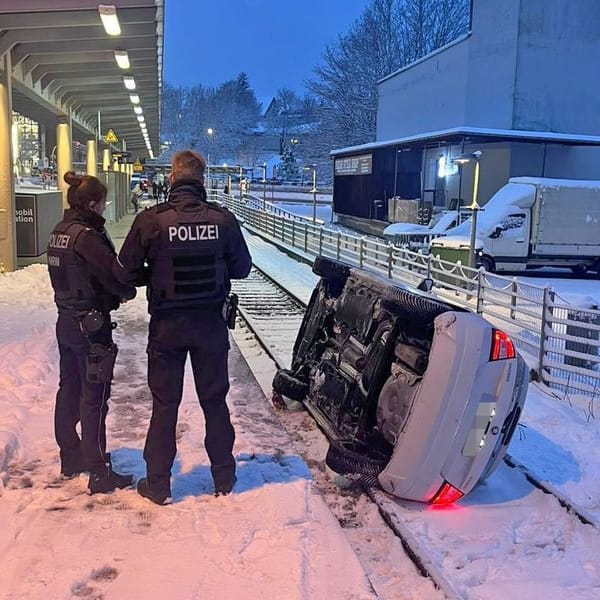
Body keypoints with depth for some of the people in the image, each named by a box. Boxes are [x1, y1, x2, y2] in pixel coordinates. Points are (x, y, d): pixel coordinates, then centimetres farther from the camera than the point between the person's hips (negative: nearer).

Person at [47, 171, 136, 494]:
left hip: (66, 319, 9)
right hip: (91, 324, -9)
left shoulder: (60, 231, 8)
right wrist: (128, 292, 2)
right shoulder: (87, 235, -20)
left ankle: (71, 458, 31)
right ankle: (99, 473, 5)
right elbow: (113, 273, -20)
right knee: (94, 398, -2)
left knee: (69, 390, 17)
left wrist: (115, 293, 3)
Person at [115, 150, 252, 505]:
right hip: (211, 324, 1)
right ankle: (224, 476, 27)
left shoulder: (151, 220, -13)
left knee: (165, 404, 10)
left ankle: (158, 485, 19)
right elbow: (242, 267, 1)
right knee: (215, 400, 15)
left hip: (167, 325, -1)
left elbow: (127, 273, -8)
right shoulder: (223, 219, -9)